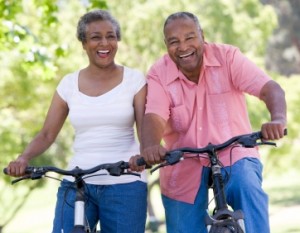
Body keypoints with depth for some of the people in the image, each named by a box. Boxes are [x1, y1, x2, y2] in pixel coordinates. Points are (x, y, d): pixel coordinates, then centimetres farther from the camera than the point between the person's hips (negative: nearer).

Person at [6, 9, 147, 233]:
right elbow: (47, 134, 8)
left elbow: (146, 129, -5)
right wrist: (24, 158, -12)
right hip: (77, 183, 2)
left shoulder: (134, 79, 2)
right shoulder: (69, 83, 8)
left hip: (125, 184, -1)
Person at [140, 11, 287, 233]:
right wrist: (151, 147, -45)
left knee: (249, 191, -34)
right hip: (184, 170, 2)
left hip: (234, 157, -2)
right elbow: (154, 117, -22)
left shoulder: (227, 56, -10)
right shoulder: (158, 74, -7)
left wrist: (278, 119, -44)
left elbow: (271, 88, -21)